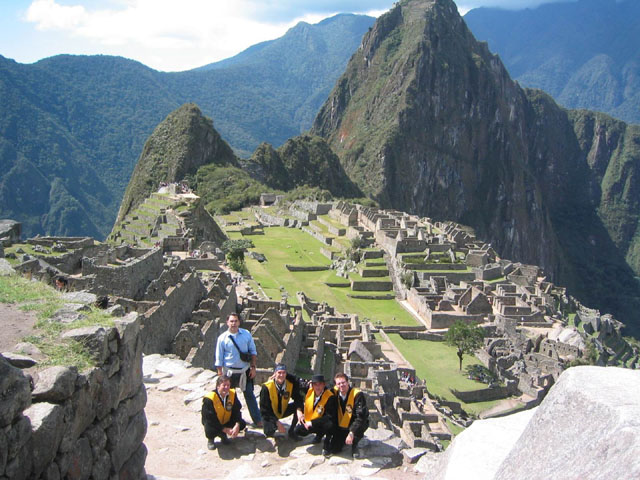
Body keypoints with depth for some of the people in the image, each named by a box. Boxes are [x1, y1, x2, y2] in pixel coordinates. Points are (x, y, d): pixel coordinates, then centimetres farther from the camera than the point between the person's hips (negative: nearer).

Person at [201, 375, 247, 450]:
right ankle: (211, 440, 5)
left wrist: (237, 426, -30)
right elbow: (209, 419, -26)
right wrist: (225, 430, -27)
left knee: (242, 424, -16)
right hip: (213, 423, -5)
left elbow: (236, 412, -11)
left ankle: (223, 436, 12)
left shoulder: (233, 394, -13)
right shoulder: (209, 399, -28)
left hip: (226, 422, 5)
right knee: (210, 431, -37)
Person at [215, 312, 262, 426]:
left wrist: (253, 367, 1)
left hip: (245, 370, 1)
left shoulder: (246, 334, -1)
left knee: (249, 395, 7)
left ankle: (258, 420, 13)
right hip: (230, 372, -1)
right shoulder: (222, 338, -5)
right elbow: (219, 359, -1)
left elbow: (253, 352, 6)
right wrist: (220, 375, -3)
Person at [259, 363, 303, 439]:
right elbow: (264, 409, -22)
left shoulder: (291, 384, -16)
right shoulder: (267, 387, -26)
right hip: (270, 414, -4)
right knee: (269, 432, -31)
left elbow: (298, 398, -10)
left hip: (283, 410, 5)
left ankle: (291, 431, -1)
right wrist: (277, 422, -26)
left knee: (301, 406, -18)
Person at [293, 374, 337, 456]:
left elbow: (330, 417, -29)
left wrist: (312, 423, -28)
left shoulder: (330, 397, -23)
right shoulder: (309, 392, -8)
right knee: (297, 431, -11)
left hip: (323, 424, -5)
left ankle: (327, 443, -4)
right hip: (309, 422, 5)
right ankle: (319, 434, 15)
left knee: (329, 423, -35)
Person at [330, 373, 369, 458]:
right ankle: (344, 439, 27)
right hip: (341, 426, 4)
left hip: (354, 424, -4)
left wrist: (352, 433, -39)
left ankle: (354, 445, -5)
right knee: (334, 449, -7)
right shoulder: (335, 393, -10)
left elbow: (361, 416, -32)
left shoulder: (357, 394, -25)